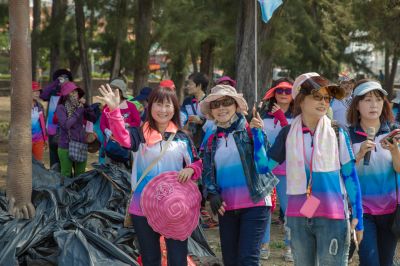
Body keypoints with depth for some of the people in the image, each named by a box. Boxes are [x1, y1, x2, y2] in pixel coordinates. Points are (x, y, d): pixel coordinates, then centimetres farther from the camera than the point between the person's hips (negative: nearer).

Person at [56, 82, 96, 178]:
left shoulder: (79, 106, 6)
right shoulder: (61, 108, -8)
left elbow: (93, 118, 3)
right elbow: (66, 125, -18)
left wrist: (86, 106, -8)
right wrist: (78, 111, -14)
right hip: (66, 146, -5)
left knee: (80, 176, 11)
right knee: (66, 176, 2)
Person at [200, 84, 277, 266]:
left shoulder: (249, 130, -2)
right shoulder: (212, 139, 13)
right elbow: (207, 172, 13)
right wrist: (212, 193, -5)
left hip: (254, 203, -5)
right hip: (226, 208, 5)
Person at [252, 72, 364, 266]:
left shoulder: (337, 133, -2)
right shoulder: (288, 133, 4)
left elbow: (350, 175, 0)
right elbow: (264, 166, 4)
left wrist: (358, 216, -3)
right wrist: (258, 132, -4)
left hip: (332, 216, -3)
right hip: (298, 217, 3)